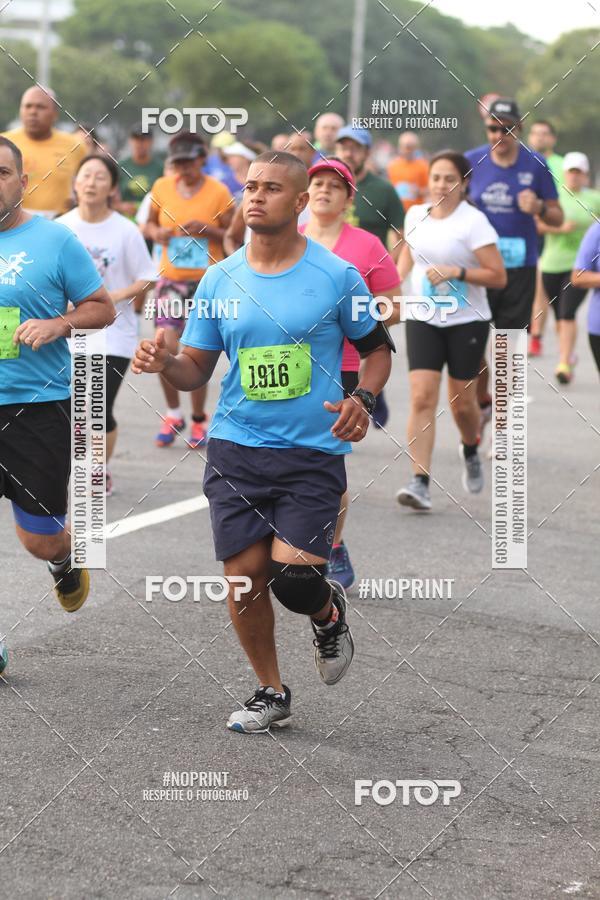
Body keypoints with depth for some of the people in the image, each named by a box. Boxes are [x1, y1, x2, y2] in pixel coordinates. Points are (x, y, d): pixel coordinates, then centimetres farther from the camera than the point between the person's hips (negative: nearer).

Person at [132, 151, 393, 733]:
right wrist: (164, 363, -14)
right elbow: (196, 370, 9)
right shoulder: (220, 280, 5)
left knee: (292, 573, -15)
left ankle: (328, 613, 23)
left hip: (313, 450, -3)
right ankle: (270, 693, 22)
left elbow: (377, 348, 9)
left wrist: (363, 399, -9)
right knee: (244, 575, 0)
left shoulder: (337, 277, -3)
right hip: (237, 446, 3)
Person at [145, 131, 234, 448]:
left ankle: (198, 420, 17)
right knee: (165, 346, -10)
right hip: (170, 278, 2)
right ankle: (173, 414, 11)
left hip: (206, 280, -2)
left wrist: (207, 230, -18)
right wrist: (155, 232, -6)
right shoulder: (162, 188, 5)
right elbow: (150, 224, 17)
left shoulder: (218, 192, -3)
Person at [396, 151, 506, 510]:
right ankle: (420, 482, -15)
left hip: (467, 321, -3)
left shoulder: (474, 221, -11)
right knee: (422, 397, -11)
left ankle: (471, 451, 41)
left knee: (462, 402, 7)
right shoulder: (415, 215, 4)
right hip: (422, 319, 3)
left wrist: (456, 272, -23)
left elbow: (498, 277, -14)